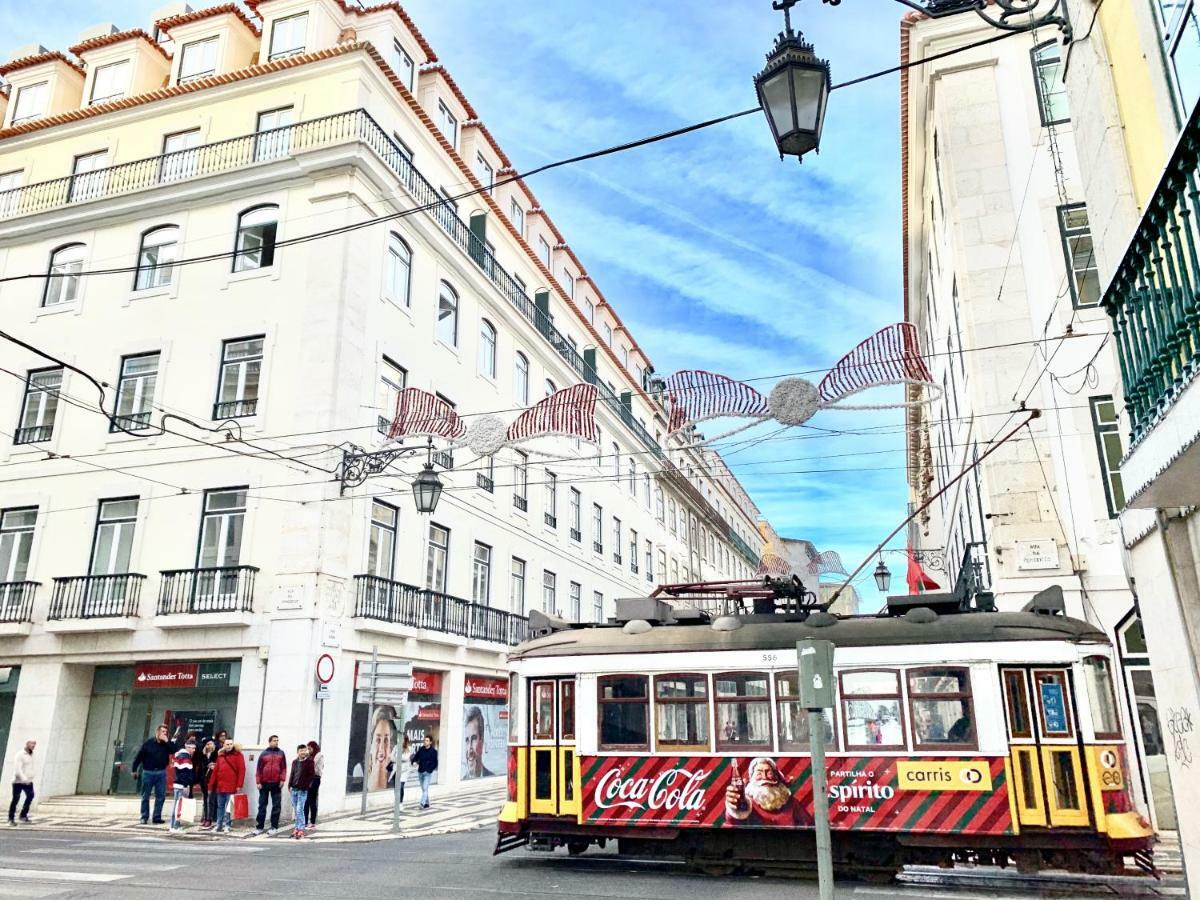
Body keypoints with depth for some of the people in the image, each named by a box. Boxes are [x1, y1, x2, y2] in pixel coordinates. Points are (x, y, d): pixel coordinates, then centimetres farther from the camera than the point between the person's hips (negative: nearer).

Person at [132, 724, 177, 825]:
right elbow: (139, 757, 0)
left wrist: (167, 741, -16)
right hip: (148, 772, -2)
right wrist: (135, 770, 0)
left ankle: (157, 817, 8)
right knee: (145, 796, 6)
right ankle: (144, 817, 18)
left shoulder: (166, 744, 3)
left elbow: (175, 750, -11)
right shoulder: (148, 744, -4)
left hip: (161, 773, 2)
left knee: (161, 796, 1)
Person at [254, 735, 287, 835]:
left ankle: (274, 827, 6)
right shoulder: (263, 754, 5)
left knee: (276, 805, 1)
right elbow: (259, 769, 4)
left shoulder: (281, 753, 7)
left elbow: (284, 768, 4)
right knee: (262, 805, 5)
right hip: (264, 783, 0)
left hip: (276, 784, 0)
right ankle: (259, 827, 11)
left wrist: (282, 779, -7)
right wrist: (258, 782, -3)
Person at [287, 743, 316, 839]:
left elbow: (312, 775, -7)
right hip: (294, 789, 6)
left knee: (299, 810, -10)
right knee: (296, 810, 12)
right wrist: (290, 784, 7)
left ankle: (300, 829, -5)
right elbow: (292, 774, 18)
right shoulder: (294, 762, 12)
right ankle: (297, 828, 20)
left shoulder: (309, 762, -4)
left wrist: (306, 785, -13)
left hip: (302, 790, -6)